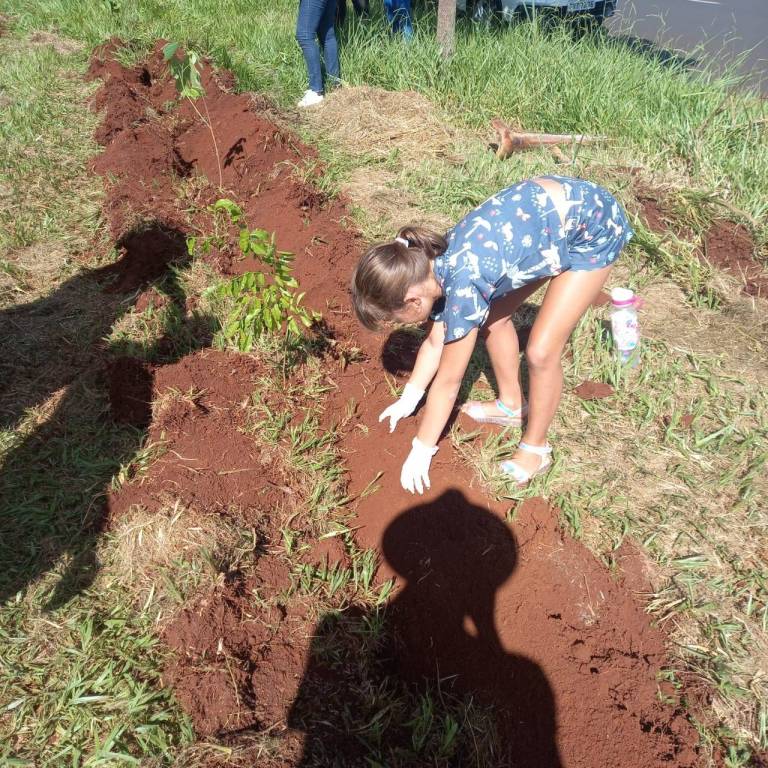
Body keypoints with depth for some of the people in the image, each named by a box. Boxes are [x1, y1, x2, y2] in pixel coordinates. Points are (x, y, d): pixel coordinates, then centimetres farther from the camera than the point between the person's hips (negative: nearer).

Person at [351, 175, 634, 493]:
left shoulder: (463, 286, -32)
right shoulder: (433, 265, -8)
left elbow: (448, 382, -21)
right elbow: (434, 343, 9)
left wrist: (421, 451, -9)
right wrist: (408, 400, 17)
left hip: (593, 225, -8)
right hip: (551, 201, 8)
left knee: (541, 351, -9)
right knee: (493, 316, 10)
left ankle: (536, 449, 14)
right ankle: (512, 406, 31)